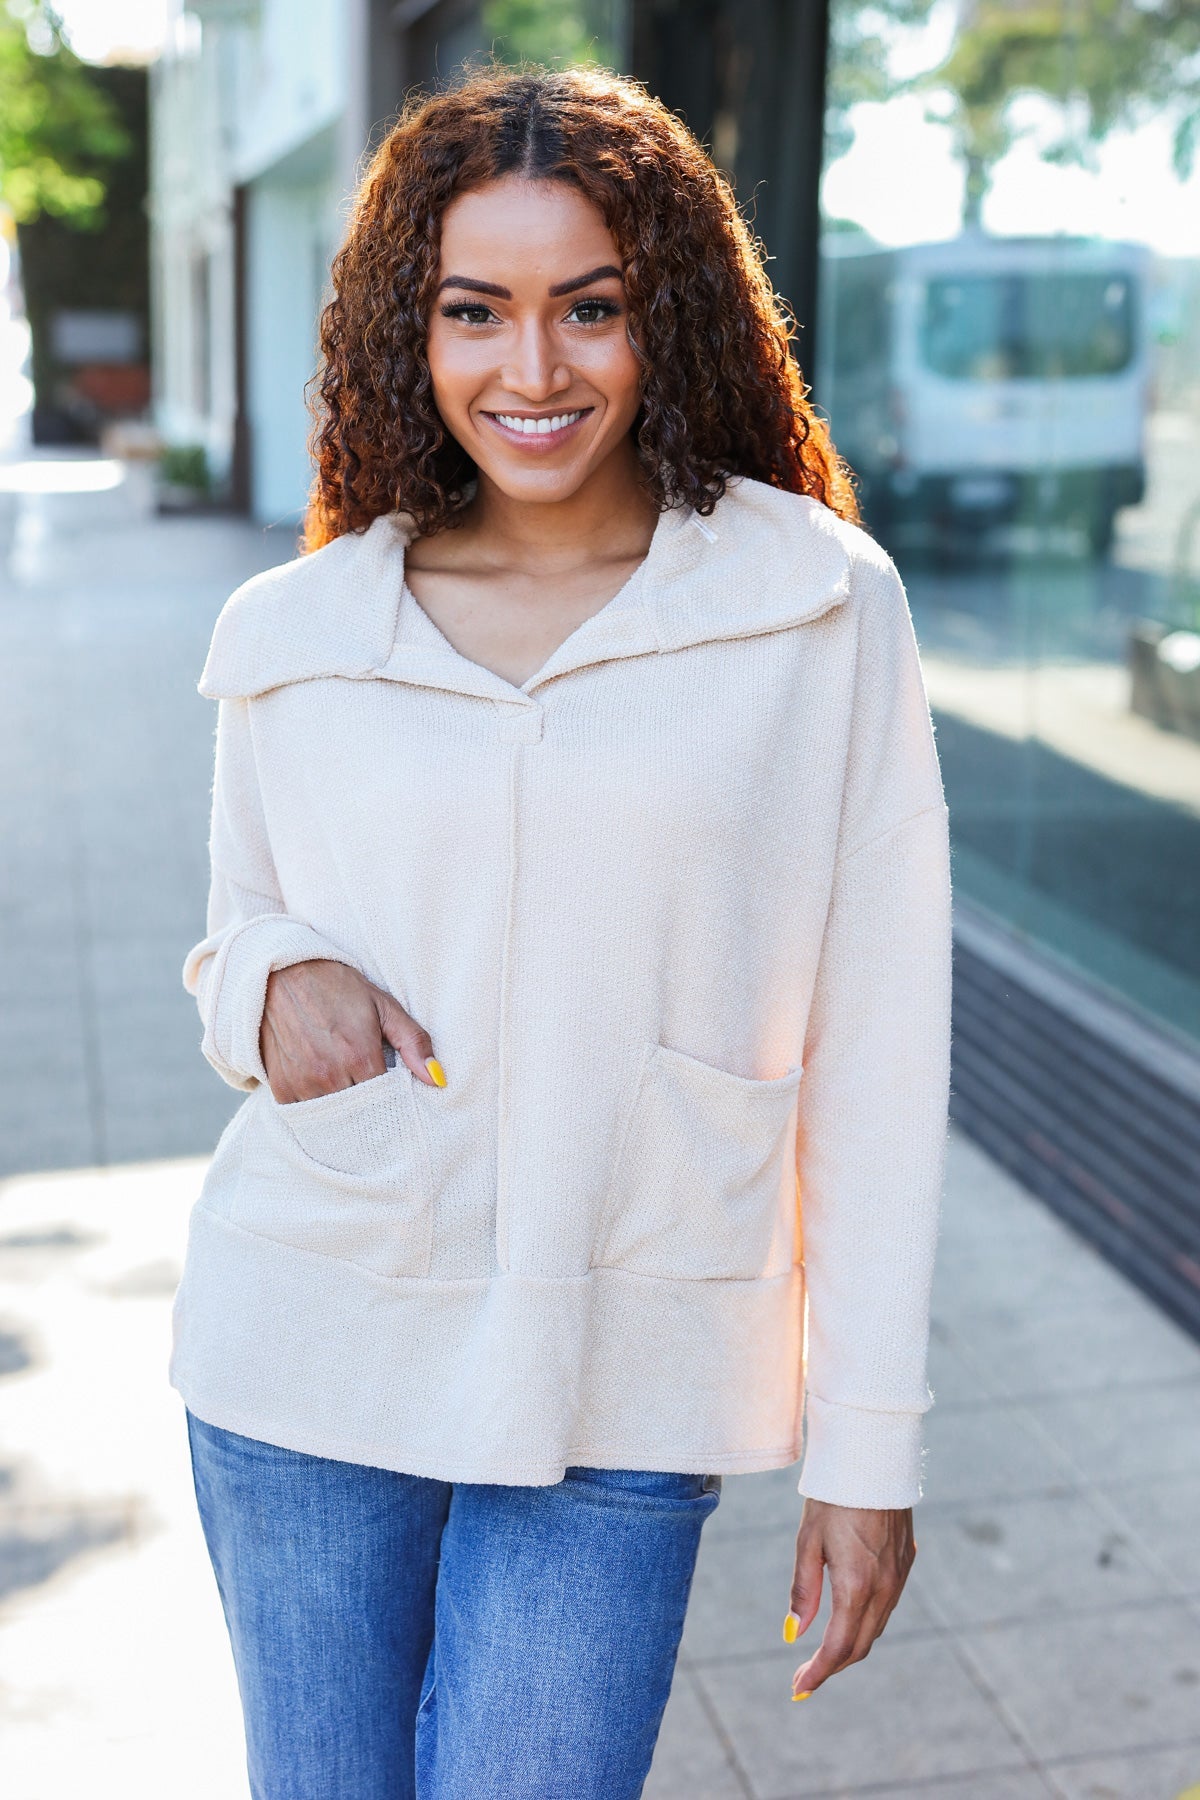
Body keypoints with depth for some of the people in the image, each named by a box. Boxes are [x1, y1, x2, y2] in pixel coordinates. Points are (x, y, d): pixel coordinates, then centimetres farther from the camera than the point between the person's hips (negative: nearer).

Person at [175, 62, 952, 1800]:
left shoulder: (823, 608, -6)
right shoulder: (289, 635, 1)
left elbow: (871, 1045, -4)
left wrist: (868, 1449, -3)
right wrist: (273, 985, -12)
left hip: (620, 1401, -2)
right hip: (306, 1361, 3)